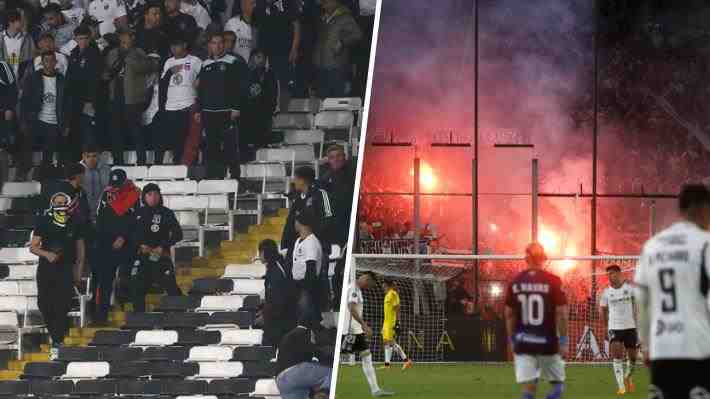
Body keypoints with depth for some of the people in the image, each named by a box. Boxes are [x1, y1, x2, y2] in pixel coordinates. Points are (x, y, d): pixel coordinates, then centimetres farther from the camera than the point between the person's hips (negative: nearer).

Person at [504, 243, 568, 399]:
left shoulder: (515, 282, 2)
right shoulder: (553, 282, -9)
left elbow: (509, 315, 8)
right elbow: (561, 314, -10)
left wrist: (513, 340, 18)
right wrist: (563, 342, -3)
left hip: (523, 343, 2)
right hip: (548, 343, -2)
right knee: (557, 382, 15)